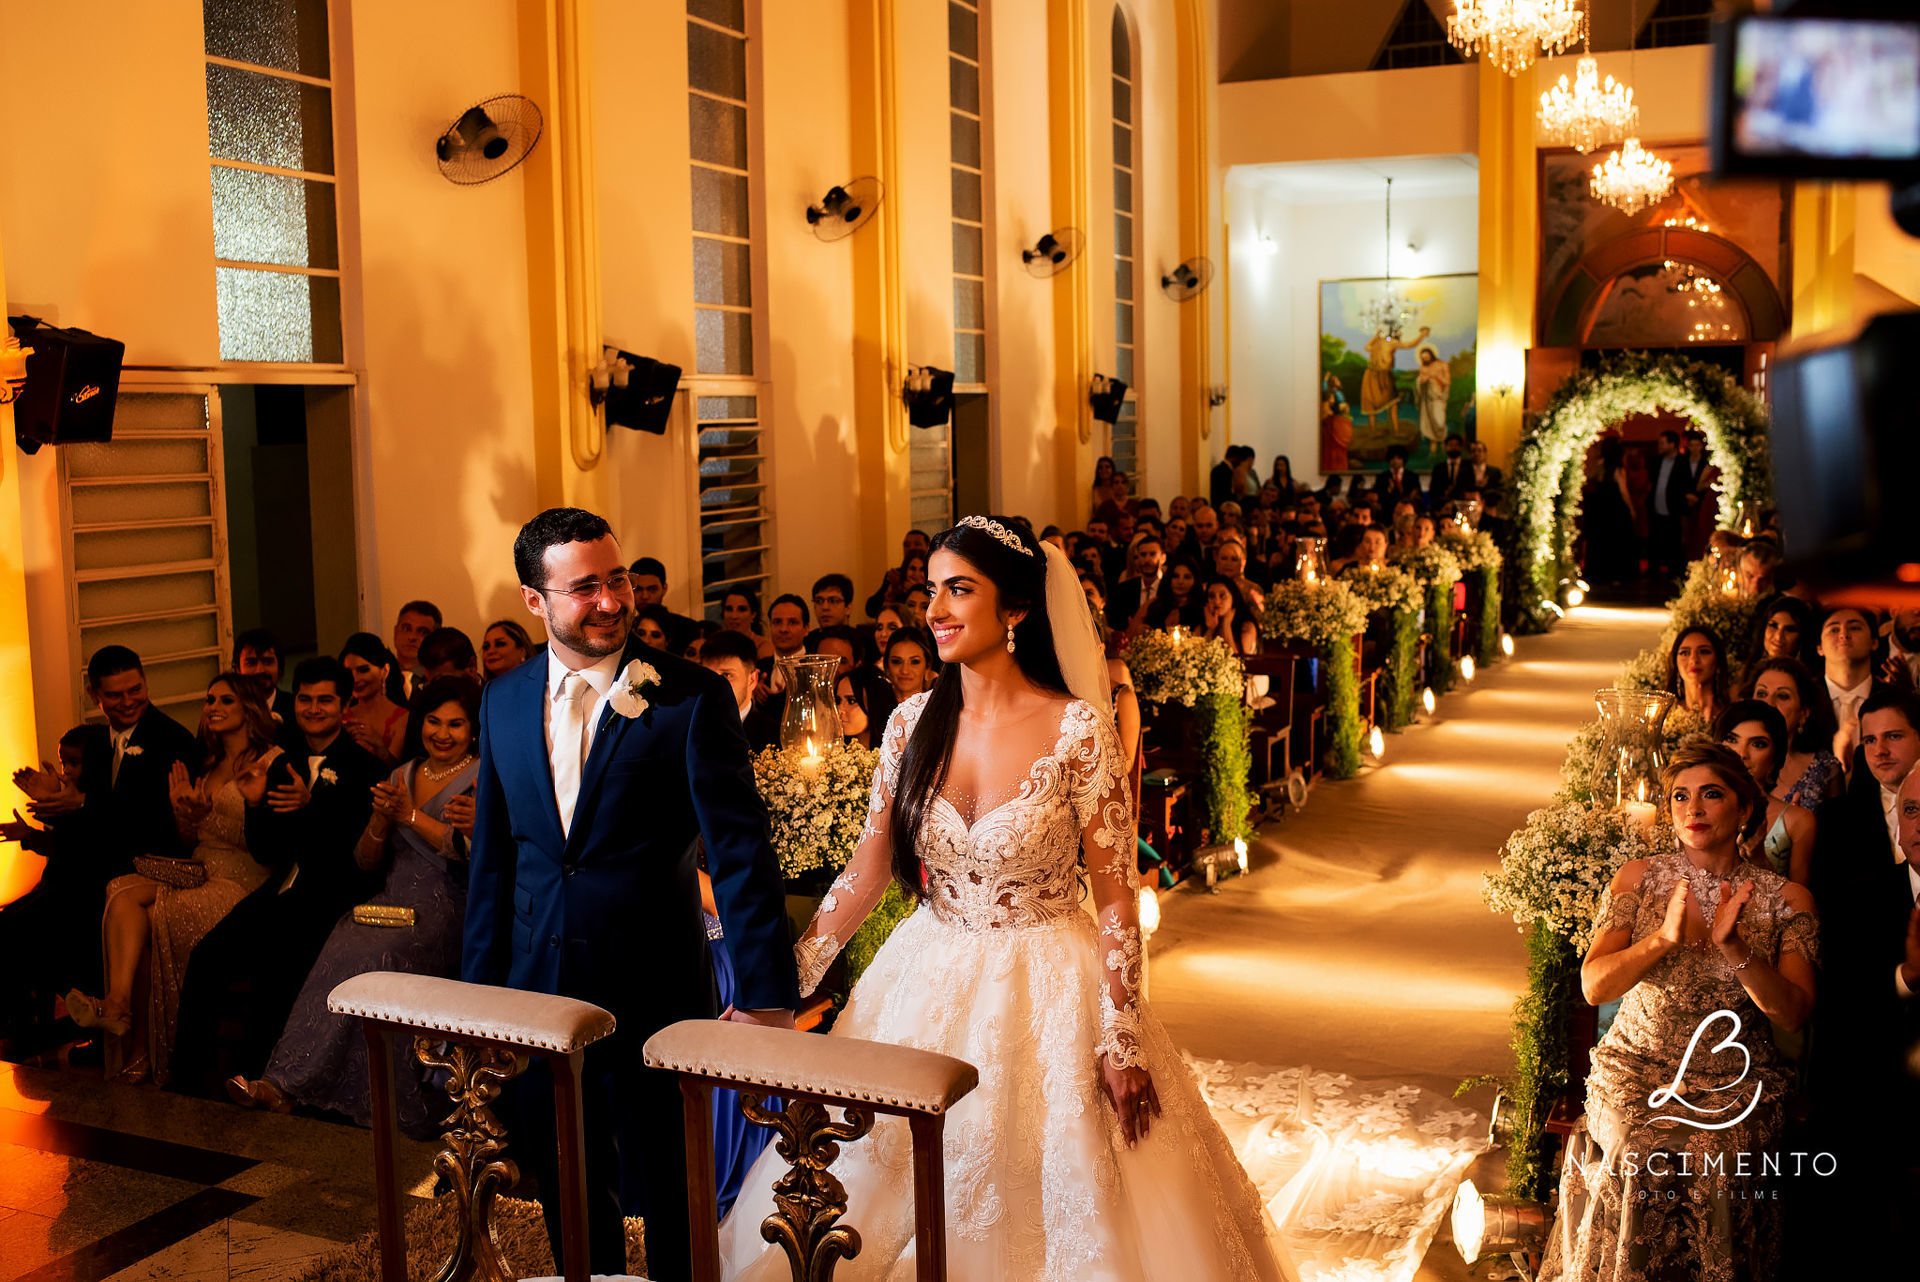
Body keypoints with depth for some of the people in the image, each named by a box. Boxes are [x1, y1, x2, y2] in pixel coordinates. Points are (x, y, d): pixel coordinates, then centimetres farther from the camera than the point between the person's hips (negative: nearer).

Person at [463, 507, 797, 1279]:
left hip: (653, 992, -4)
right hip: (538, 993, 4)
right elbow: (492, 855, 11)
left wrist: (765, 997, -22)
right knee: (565, 1190, 20)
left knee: (670, 1193, 13)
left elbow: (741, 852, -16)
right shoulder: (504, 700, 4)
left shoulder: (691, 698, -12)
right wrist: (478, 986, 10)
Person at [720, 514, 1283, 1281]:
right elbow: (867, 871, 4)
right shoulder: (913, 722, -2)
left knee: (1052, 1208, 8)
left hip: (1047, 1000, -4)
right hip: (926, 988, 4)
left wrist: (1122, 1041, -13)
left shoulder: (1077, 728, -13)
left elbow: (1115, 894, -11)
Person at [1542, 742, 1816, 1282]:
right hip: (1637, 1072, 0)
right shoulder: (1640, 878, 2)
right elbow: (1594, 985, -6)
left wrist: (1734, 946, -22)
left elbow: (1793, 1013, -6)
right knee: (1642, 1160, -24)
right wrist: (1664, 938, -22)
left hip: (1737, 1084, 0)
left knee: (1715, 1165, -24)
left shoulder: (1787, 899, 2)